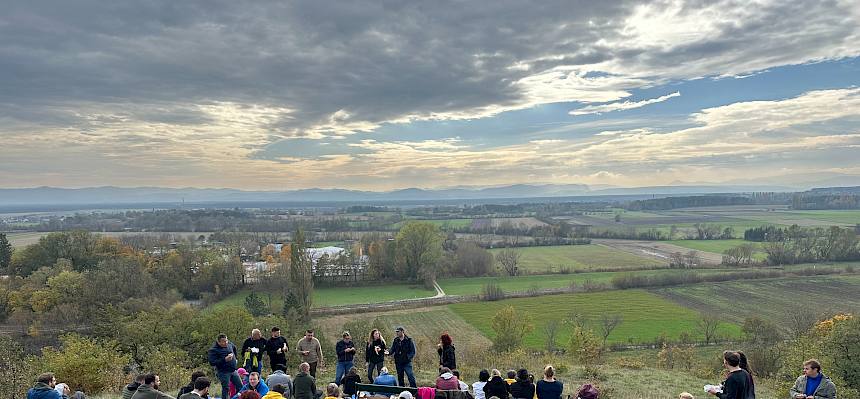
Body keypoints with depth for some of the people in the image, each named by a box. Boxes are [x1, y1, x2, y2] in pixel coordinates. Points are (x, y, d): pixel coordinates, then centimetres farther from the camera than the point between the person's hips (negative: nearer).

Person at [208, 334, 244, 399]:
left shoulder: (229, 344, 2)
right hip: (223, 372, -6)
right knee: (225, 388, -3)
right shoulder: (213, 350, -16)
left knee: (240, 386, 11)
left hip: (233, 371, 7)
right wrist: (225, 359, -28)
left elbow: (234, 348, 27)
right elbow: (212, 362, -24)